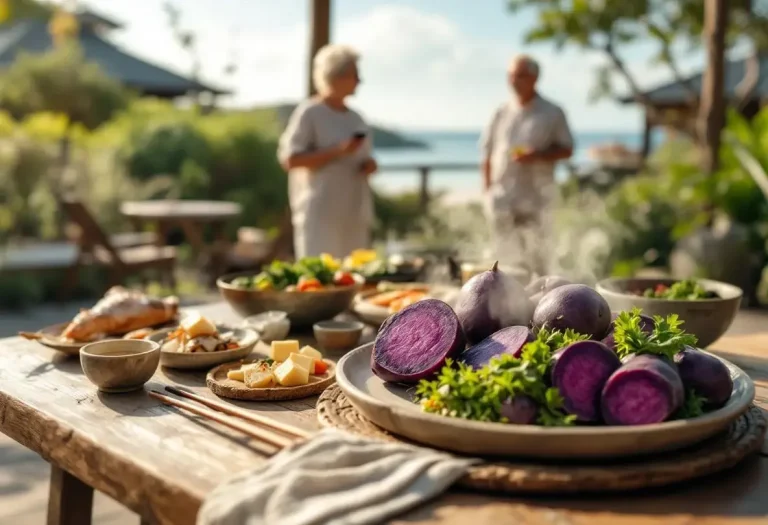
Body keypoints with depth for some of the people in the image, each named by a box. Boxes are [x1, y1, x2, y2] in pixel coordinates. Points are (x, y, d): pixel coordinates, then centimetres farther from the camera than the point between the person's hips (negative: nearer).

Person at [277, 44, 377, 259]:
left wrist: (369, 164, 2)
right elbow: (289, 159, -12)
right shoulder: (309, 113, -5)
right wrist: (338, 151, -19)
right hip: (320, 213, -7)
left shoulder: (355, 118, 16)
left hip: (353, 213, 7)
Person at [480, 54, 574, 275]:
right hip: (502, 196, 2)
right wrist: (487, 189, 5)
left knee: (535, 255, -1)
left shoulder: (552, 114, 3)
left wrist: (537, 156, -14)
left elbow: (567, 149, 3)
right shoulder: (501, 113, 9)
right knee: (507, 256, 2)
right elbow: (487, 153, 11)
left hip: (536, 196, -2)